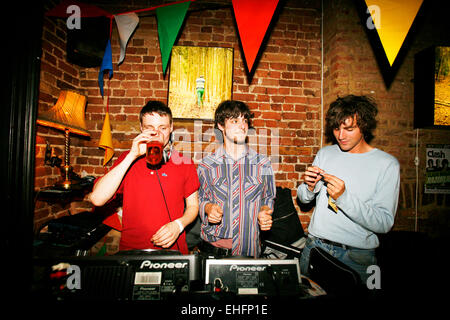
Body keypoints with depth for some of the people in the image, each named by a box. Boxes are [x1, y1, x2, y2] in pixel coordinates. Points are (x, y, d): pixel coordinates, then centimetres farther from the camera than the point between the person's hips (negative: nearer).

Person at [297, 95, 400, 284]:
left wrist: (344, 198, -28)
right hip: (315, 245, 4)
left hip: (357, 254, -3)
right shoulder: (325, 154, 2)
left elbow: (384, 223, -16)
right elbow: (303, 198, 7)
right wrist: (309, 187, -15)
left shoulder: (387, 164, -10)